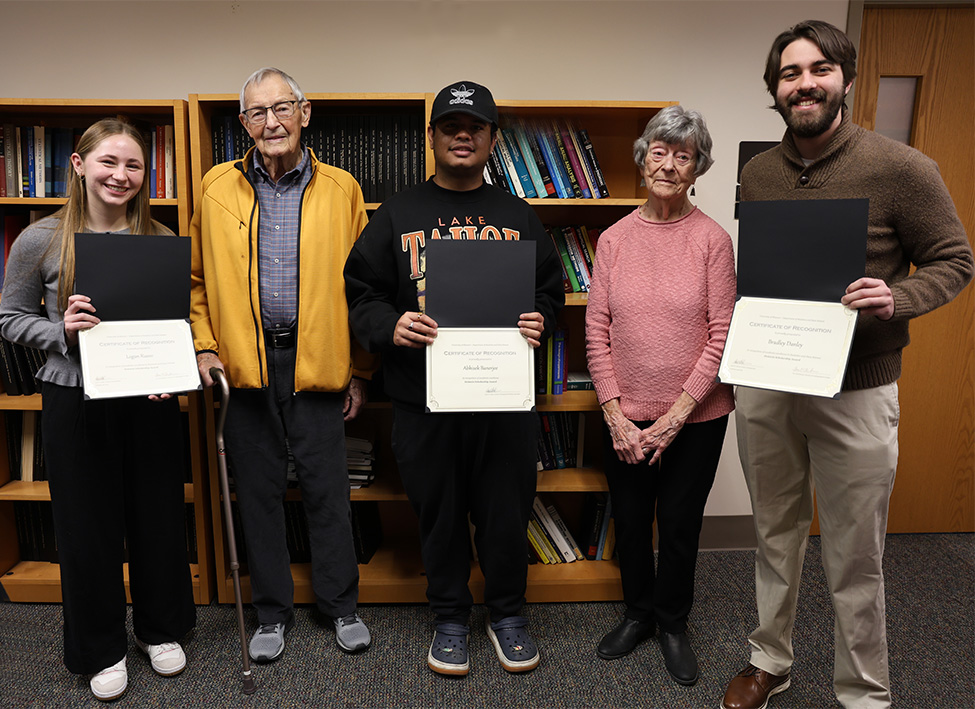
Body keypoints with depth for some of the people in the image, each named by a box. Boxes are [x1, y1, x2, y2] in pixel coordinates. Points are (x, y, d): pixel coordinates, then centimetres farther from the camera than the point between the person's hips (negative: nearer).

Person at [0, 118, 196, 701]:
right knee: (88, 527, 10)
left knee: (159, 517, 12)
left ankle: (162, 630, 35)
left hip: (150, 399, 1)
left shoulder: (162, 241, 2)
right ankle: (102, 649, 31)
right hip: (76, 401, -1)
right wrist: (61, 330, -15)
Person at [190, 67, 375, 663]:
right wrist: (204, 345, 1)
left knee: (329, 491, 6)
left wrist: (360, 371, 1)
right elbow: (199, 278, 13)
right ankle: (273, 612, 29)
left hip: (317, 362, -1)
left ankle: (342, 605, 27)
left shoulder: (341, 189, 2)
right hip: (245, 364, 2)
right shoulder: (218, 188, 6)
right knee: (259, 492, 11)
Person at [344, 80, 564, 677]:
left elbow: (551, 290, 15)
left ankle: (507, 612, 34)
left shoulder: (518, 217, 11)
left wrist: (540, 322, -6)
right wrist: (388, 326, -13)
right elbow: (361, 293, 6)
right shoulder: (398, 215, 7)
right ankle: (450, 617, 34)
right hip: (424, 398, 0)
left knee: (507, 511, 10)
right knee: (439, 514, 12)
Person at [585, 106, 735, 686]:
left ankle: (674, 623, 38)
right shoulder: (613, 239, 0)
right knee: (630, 523, 16)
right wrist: (616, 416, -8)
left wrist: (676, 415, -13)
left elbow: (722, 335, -9)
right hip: (625, 419, 2)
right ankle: (638, 613, 41)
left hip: (696, 419, -2)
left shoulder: (712, 239, -7)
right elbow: (597, 333, -2)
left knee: (679, 526, 13)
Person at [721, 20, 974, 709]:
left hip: (854, 392, -4)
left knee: (855, 560, 9)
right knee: (775, 537, 19)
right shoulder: (756, 175, 5)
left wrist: (895, 298, -22)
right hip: (764, 386, 4)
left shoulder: (901, 168, -9)